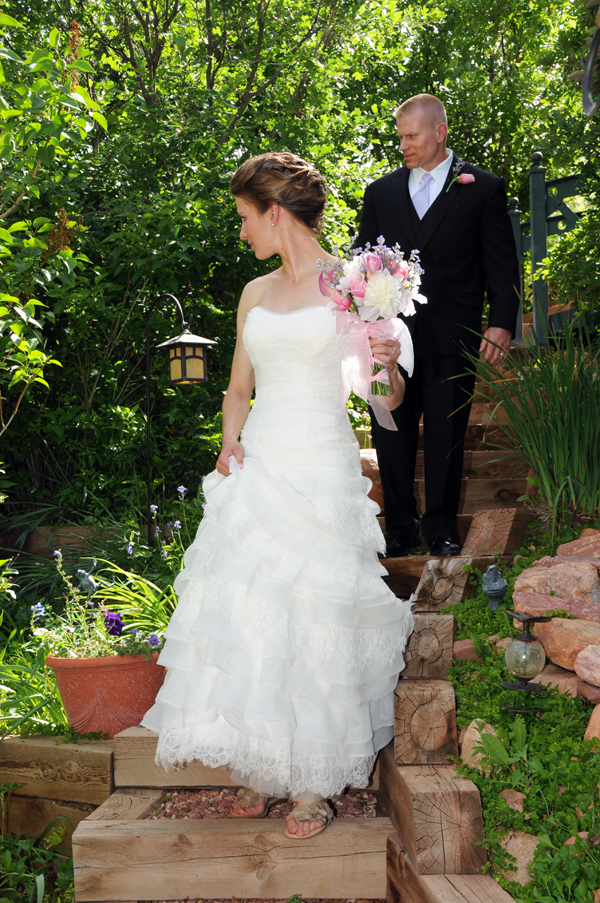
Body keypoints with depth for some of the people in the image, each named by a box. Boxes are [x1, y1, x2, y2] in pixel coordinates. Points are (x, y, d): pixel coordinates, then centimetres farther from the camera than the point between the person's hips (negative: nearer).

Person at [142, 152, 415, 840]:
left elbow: (387, 399, -1)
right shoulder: (255, 294, 14)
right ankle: (261, 772, 19)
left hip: (322, 473, -4)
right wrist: (230, 440, 2)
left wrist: (388, 367, -23)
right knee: (246, 615, 3)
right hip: (257, 469, 5)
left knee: (314, 621, -1)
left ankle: (314, 784, 15)